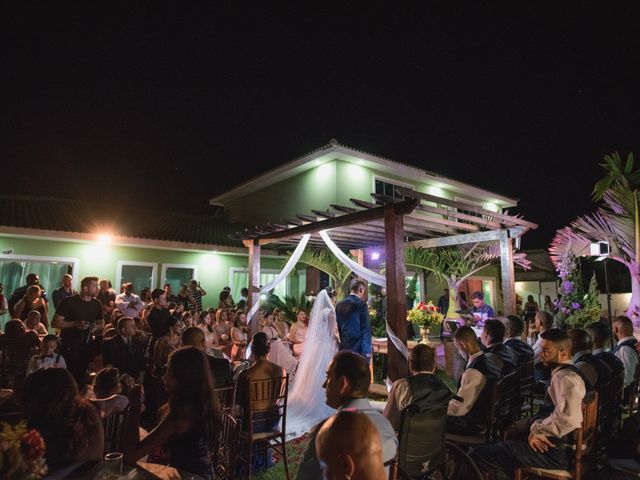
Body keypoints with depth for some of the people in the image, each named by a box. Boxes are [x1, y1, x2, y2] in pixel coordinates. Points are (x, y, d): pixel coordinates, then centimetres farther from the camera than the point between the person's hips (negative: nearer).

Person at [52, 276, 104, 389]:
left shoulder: (97, 304, 6)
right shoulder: (69, 302, -9)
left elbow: (101, 323, 19)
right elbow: (55, 323, -11)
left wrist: (96, 327, -3)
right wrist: (75, 324, -23)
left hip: (86, 347, 4)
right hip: (68, 346, -4)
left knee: (81, 377, 10)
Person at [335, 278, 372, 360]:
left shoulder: (339, 305, 8)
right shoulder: (361, 304, -10)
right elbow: (366, 329, -12)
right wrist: (367, 351, -11)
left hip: (344, 348, 6)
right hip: (358, 348, -6)